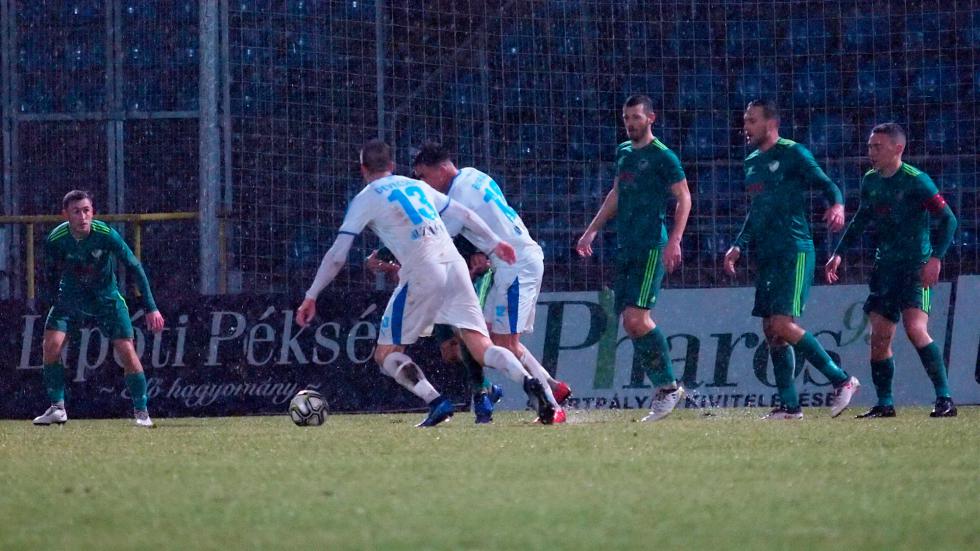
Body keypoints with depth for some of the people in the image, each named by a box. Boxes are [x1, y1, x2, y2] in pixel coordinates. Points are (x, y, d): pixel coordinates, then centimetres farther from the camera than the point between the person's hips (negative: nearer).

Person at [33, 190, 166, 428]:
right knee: (51, 345, -17)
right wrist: (53, 301, -2)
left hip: (107, 298, -1)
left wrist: (151, 308, -18)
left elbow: (134, 267, -16)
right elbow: (51, 274, -1)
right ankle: (57, 408, -4)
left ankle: (141, 412, -1)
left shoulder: (106, 235, -24)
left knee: (127, 350, -13)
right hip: (70, 298, 1)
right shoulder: (54, 240, -19)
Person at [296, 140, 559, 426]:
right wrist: (494, 241, 39)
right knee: (482, 349, 1)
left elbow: (337, 255, 3)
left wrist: (311, 297, 9)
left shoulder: (365, 199, 7)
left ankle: (437, 403, -13)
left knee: (386, 353, 6)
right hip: (455, 263, 5)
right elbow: (462, 213, 27)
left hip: (422, 274, -5)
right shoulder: (417, 186, 22)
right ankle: (529, 383, -26)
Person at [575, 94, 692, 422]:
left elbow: (684, 198, -7)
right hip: (625, 248, 8)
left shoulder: (662, 157, -5)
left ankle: (668, 386, -7)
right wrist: (592, 231, 26)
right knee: (629, 322, 1)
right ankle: (663, 388, 6)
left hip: (651, 248, -8)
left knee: (636, 318, -17)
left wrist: (674, 241, -17)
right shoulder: (623, 152, 17)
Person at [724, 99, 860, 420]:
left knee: (783, 325, -17)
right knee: (771, 330, 4)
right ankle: (789, 406, 7)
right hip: (766, 257, 8)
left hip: (794, 251, -8)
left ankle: (842, 381, -7)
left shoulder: (793, 154, -5)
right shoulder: (752, 163, 18)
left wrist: (837, 205, -29)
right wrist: (738, 246, 18)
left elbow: (827, 185, -9)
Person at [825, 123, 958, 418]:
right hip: (885, 268, 7)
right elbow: (861, 221, 23)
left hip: (916, 267, -7)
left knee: (915, 327, -22)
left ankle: (945, 399, -20)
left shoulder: (916, 181, -13)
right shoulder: (870, 181, 9)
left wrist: (935, 258, -23)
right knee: (879, 336, 4)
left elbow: (948, 219, -13)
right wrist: (838, 253, 16)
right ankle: (884, 404, 15)